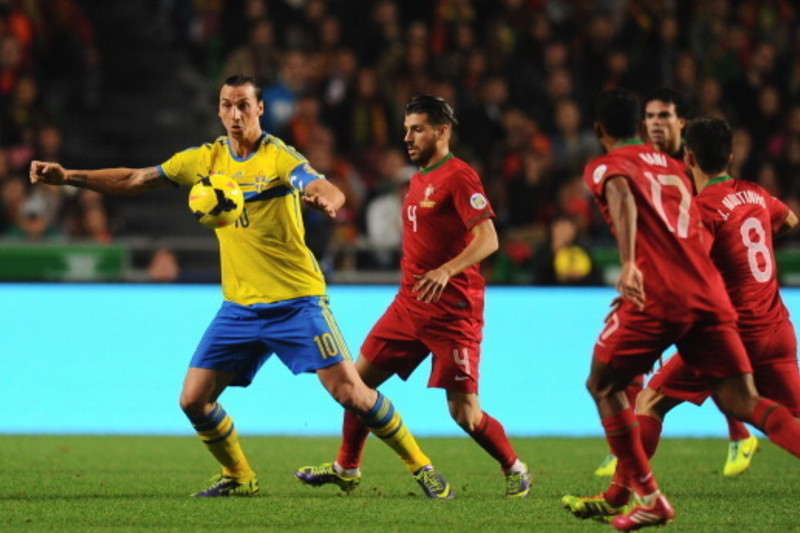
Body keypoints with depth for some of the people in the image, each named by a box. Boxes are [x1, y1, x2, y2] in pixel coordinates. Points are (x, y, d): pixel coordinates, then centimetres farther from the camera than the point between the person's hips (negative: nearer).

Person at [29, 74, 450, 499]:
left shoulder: (278, 157, -10)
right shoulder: (206, 159, 5)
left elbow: (324, 188, -28)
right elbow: (135, 180, 10)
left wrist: (325, 199, -53)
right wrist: (67, 177, 1)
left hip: (297, 301, -5)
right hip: (240, 306, 5)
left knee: (350, 391, -11)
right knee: (193, 400, 0)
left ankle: (419, 465, 4)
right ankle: (238, 478, 22)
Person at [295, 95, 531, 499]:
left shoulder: (458, 176, -11)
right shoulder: (419, 179, 16)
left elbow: (487, 239, -21)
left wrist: (447, 270, -33)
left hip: (452, 310, -9)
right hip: (410, 304, 9)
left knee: (464, 411, -10)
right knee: (360, 378, 8)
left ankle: (515, 470, 11)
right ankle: (346, 468, 22)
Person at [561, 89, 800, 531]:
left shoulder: (606, 166, 7)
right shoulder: (670, 166, 26)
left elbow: (622, 195, -17)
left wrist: (628, 264, -31)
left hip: (656, 295, -5)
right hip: (708, 293, 5)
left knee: (603, 386, 13)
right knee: (742, 400, 1)